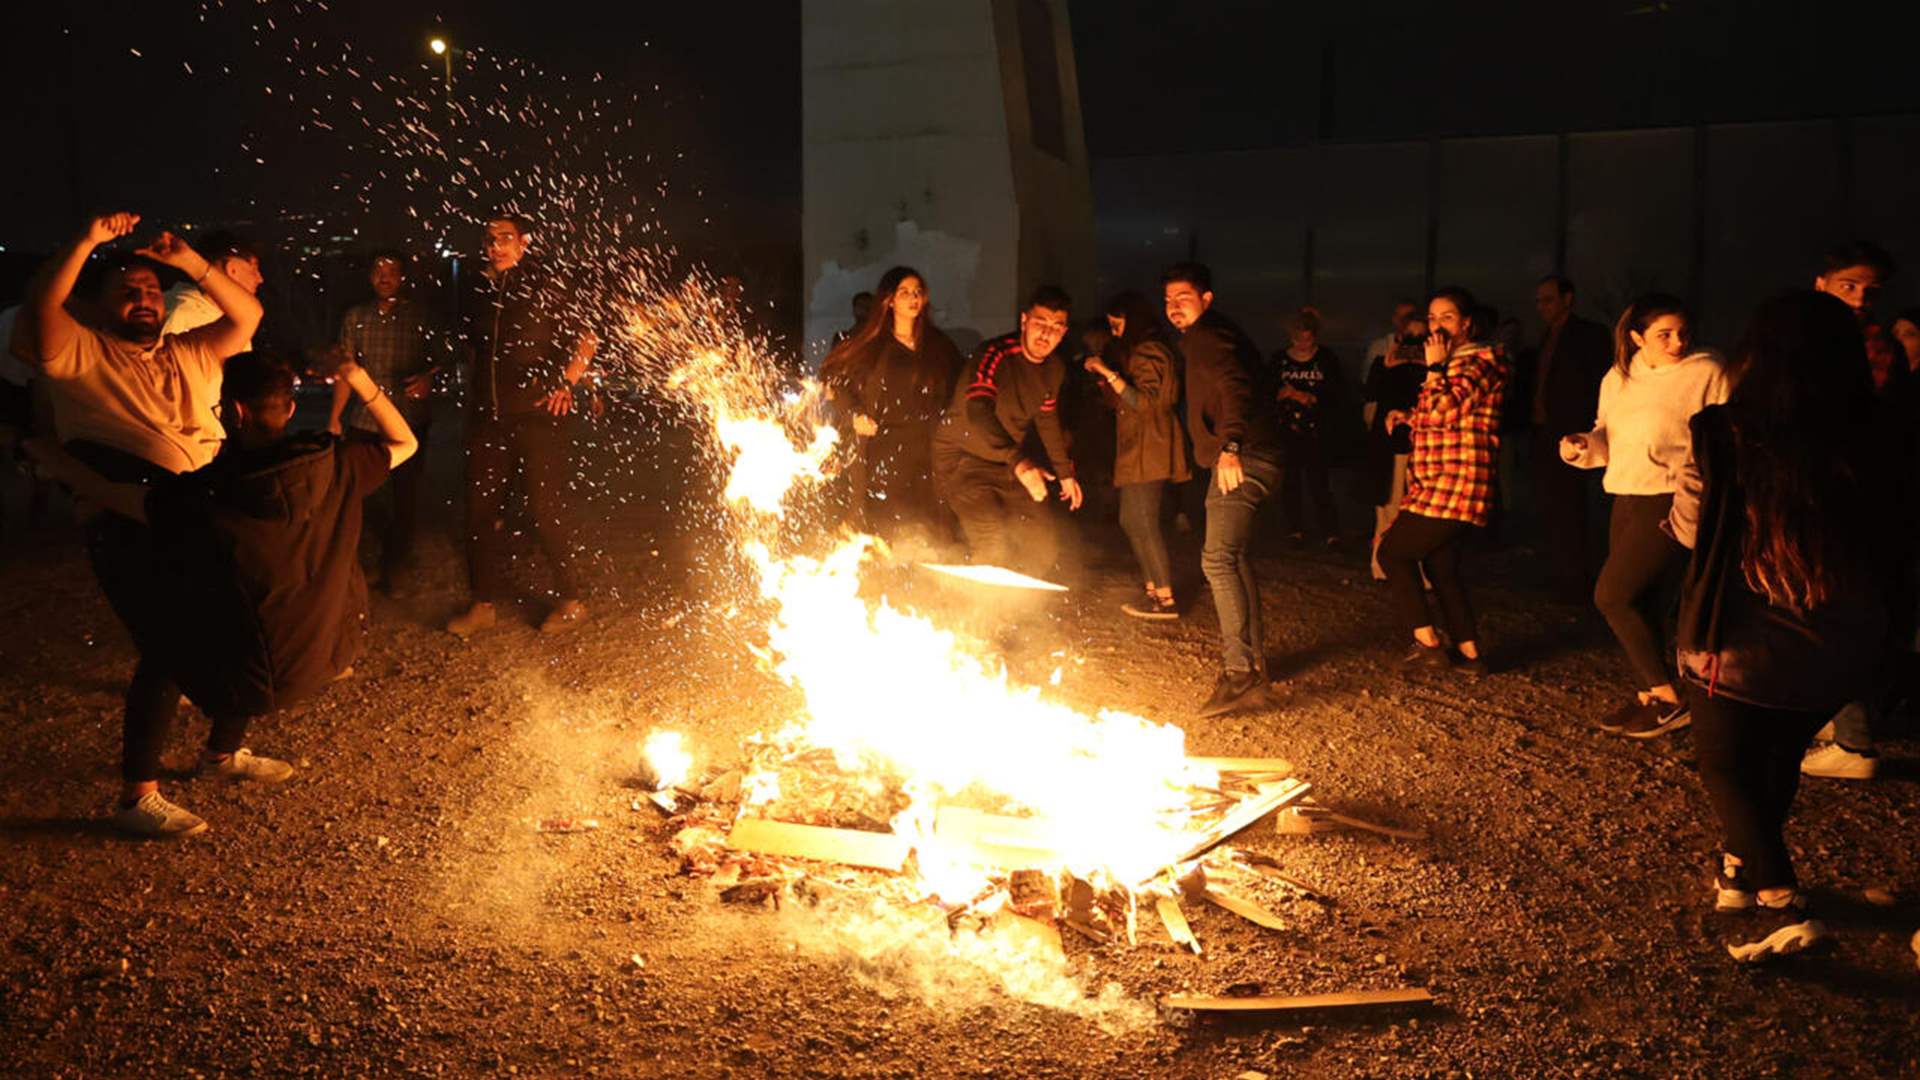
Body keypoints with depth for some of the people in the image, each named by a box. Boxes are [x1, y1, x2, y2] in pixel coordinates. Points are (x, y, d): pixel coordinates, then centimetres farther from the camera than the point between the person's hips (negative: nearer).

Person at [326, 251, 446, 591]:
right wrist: (334, 418, 8)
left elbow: (439, 360, 5)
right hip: (366, 420, 2)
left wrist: (428, 378, -18)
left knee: (405, 495, 4)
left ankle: (394, 568, 21)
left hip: (410, 420, -2)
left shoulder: (420, 317, 0)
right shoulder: (356, 317, 7)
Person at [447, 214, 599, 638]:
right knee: (482, 508, 10)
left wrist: (566, 381, -8)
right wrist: (477, 384, 17)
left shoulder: (547, 284, -5)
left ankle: (572, 600, 14)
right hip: (488, 417, 6)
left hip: (538, 414, -6)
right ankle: (484, 605, 22)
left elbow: (589, 333, -1)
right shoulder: (479, 290, 12)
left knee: (549, 508, 0)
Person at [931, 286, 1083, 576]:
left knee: (1043, 548, 6)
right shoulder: (995, 355, -23)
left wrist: (1065, 472, 22)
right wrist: (1018, 461, -49)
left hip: (1007, 465, 8)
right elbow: (977, 413, -37)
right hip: (962, 457, -7)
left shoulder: (1055, 370, 2)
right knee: (992, 548, -23)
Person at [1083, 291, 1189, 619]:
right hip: (1135, 451, 11)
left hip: (1150, 451, -11)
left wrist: (1109, 373, -22)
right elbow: (1120, 403, 23)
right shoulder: (1135, 352, 20)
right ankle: (1153, 590, 17)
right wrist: (1101, 376, 11)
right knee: (1131, 522, 12)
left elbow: (1143, 401, -21)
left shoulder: (1151, 352, -12)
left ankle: (1166, 600, -8)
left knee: (1144, 524, -11)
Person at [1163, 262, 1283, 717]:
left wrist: (1230, 446, -42)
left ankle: (1241, 673, -26)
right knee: (1233, 556, 20)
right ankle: (1253, 658, 30)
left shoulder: (1207, 337, -11)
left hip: (1242, 459, -12)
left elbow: (1234, 387, -28)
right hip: (1246, 458, 12)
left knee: (1218, 558, -20)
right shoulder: (1207, 337, 22)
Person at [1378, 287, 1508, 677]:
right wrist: (1405, 417, 16)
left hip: (1452, 487, -10)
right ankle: (1470, 653, 17)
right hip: (1442, 487, 10)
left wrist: (1435, 367, -16)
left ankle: (1428, 643, -1)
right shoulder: (1454, 365, 19)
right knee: (1440, 567, 14)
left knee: (1393, 552, -3)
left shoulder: (1479, 363, -13)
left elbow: (1441, 414, -25)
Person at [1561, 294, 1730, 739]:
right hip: (1627, 500, 7)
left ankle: (1669, 697, 1)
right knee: (1638, 602, 12)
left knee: (1612, 595, -11)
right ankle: (1648, 695, 25)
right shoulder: (1618, 378, 10)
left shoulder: (1707, 373, -8)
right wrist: (1584, 446, -4)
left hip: (1673, 501, -7)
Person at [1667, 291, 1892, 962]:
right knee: (1779, 759, 24)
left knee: (1725, 764, 15)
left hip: (1741, 648, -4)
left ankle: (1782, 904, 3)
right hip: (1840, 654, 4)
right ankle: (1741, 870, 40)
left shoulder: (1722, 438, -19)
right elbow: (1881, 544, 4)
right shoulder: (1866, 450, -9)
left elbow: (1689, 530, -5)